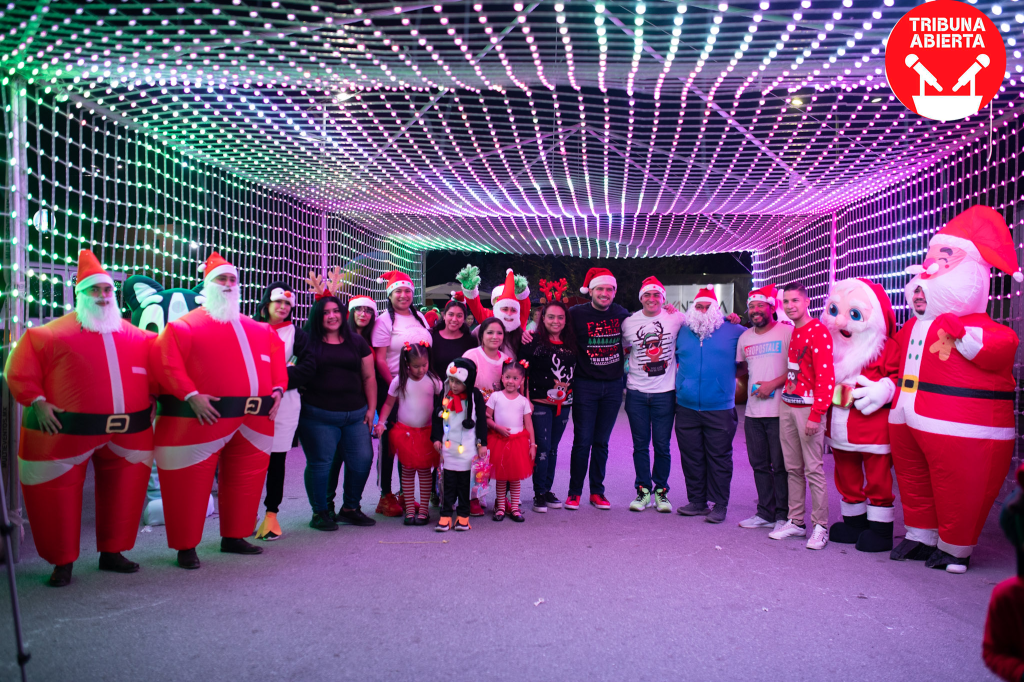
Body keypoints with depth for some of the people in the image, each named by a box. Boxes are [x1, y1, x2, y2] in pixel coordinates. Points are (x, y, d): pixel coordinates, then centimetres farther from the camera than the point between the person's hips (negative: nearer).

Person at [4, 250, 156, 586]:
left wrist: (151, 399, 8)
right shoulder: (51, 334, 1)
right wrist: (37, 402, -10)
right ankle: (63, 562, 17)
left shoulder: (135, 337, 10)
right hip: (67, 430, -3)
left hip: (127, 433, 3)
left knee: (123, 491, 10)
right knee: (56, 492, 1)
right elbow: (20, 370, 0)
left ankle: (111, 552, 28)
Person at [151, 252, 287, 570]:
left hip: (253, 421, 5)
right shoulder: (186, 325, 0)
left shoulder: (258, 330, 17)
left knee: (246, 478, 12)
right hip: (203, 418, -5)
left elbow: (276, 358, 21)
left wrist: (278, 388, 5)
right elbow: (164, 360, -10)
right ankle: (185, 546, 12)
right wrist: (190, 395, -20)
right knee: (190, 482, -1)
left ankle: (233, 537, 28)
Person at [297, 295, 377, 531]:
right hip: (318, 416, -3)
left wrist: (371, 408, 7)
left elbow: (369, 377, 13)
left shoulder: (357, 342, 12)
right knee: (320, 463, -2)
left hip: (355, 414, 3)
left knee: (362, 459, 0)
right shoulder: (308, 342, 4)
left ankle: (350, 508, 17)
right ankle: (320, 512, 14)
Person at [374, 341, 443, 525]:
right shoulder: (399, 382, -4)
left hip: (426, 432, 0)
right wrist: (381, 422, -9)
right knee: (408, 470, 6)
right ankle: (410, 509, 15)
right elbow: (389, 404, 3)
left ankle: (424, 509, 12)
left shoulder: (433, 380, -3)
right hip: (404, 431, 0)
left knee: (424, 470, 4)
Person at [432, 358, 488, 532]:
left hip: (468, 447, -2)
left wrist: (482, 443, 0)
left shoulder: (475, 395, -5)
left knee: (465, 482, 5)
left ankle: (463, 515, 14)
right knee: (448, 481, 3)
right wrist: (436, 438, 3)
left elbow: (481, 420, 0)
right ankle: (446, 514, 8)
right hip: (448, 446, 2)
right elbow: (437, 418, 9)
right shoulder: (444, 394, 1)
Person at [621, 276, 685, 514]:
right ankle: (643, 490, 19)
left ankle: (661, 490, 19)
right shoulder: (628, 322, 3)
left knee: (662, 445, 3)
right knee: (640, 445, 7)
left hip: (664, 392, -1)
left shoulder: (676, 319, -1)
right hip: (636, 392, 1)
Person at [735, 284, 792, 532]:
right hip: (753, 410, 6)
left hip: (779, 410, -6)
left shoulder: (787, 332, -5)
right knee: (759, 465, 11)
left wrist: (774, 383, -15)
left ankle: (784, 516, 9)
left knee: (780, 466, -2)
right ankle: (766, 513, 21)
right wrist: (753, 386, 12)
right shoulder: (744, 337, 14)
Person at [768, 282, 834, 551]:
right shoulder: (790, 332, 15)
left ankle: (820, 527, 3)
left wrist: (816, 415, -18)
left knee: (813, 468, -5)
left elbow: (826, 376, -16)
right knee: (792, 468, 10)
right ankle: (796, 522, 18)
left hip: (807, 408, -8)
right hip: (787, 405, 8)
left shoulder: (818, 331, -10)